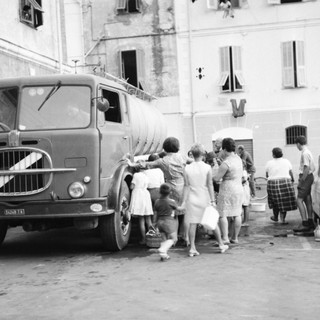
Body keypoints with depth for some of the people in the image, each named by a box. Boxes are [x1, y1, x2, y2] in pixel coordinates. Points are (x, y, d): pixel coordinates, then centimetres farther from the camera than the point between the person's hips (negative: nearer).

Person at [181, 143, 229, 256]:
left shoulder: (187, 168, -3)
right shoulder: (207, 167, -8)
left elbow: (186, 186, -3)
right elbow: (210, 185, -7)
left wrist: (184, 201, 2)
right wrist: (213, 200, -4)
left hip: (192, 199, 1)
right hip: (204, 199, -1)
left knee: (192, 224, 4)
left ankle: (192, 248, 2)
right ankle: (221, 244, 22)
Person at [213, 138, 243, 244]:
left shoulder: (226, 163, -19)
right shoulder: (238, 158, 7)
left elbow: (216, 178, -16)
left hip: (227, 189, -8)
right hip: (239, 188, 8)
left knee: (223, 214, -2)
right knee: (237, 214, 10)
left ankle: (225, 238, -7)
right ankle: (235, 237, 16)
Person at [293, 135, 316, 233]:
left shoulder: (305, 153, -15)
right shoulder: (308, 152, 16)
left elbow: (307, 168, -22)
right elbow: (313, 168, 20)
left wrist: (301, 180, -19)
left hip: (306, 177, -10)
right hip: (310, 176, 10)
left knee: (299, 200, -12)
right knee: (307, 200, 14)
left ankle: (305, 224, -16)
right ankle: (310, 223, 20)